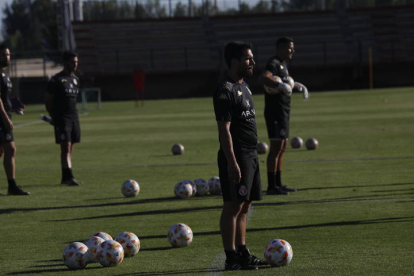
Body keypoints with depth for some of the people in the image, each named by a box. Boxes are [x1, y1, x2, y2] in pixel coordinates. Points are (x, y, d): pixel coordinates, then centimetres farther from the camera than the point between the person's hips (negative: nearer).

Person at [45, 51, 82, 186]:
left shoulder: (75, 79, 15)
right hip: (62, 118, -7)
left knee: (70, 148, 7)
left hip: (74, 117, 7)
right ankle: (69, 177, -18)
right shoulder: (56, 80, -6)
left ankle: (66, 178, 12)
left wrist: (74, 113, 17)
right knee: (66, 147, -13)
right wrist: (53, 116, -7)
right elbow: (48, 100, -4)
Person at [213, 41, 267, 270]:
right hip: (236, 157, -10)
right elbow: (224, 129, -18)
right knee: (233, 206, -8)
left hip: (250, 155, 10)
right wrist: (232, 162, -23)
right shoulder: (226, 91, -14)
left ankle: (242, 253, 18)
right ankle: (231, 258, -7)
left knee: (244, 207, 12)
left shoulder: (243, 87, 16)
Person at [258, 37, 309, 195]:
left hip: (283, 112, 10)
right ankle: (271, 186, -7)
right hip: (275, 112, -10)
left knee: (283, 147, 14)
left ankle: (278, 184, 21)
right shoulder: (274, 64, -15)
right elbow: (262, 78, -35)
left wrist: (299, 86, 27)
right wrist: (281, 85, -39)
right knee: (276, 147, -9)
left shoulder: (283, 65, 17)